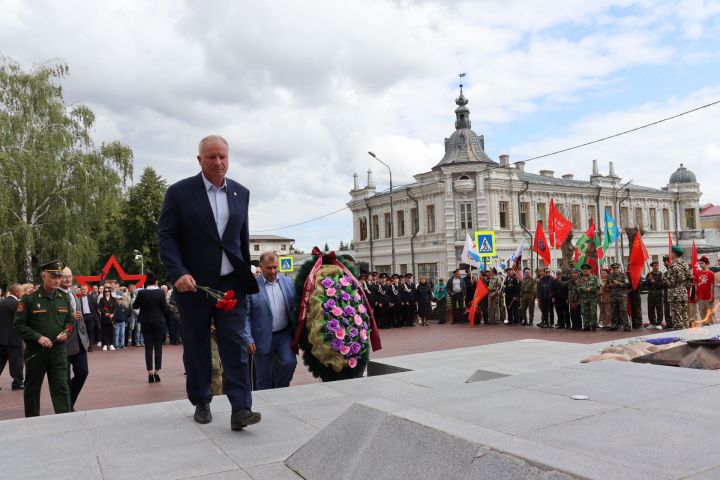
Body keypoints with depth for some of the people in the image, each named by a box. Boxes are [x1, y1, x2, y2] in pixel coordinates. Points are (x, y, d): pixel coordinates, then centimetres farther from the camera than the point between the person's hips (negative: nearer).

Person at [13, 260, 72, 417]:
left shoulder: (64, 298, 6)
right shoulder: (29, 299, -6)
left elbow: (69, 319, 16)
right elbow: (18, 325, -7)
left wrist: (66, 332, -4)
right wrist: (38, 337, -17)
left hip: (58, 350, 2)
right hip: (35, 351, -2)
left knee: (62, 388, -3)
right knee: (32, 389, 13)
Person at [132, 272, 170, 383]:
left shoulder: (142, 293, -7)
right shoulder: (160, 293, -8)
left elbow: (135, 306, 4)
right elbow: (165, 308, -7)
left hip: (146, 323, 1)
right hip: (159, 322, -1)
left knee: (148, 347, 6)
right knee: (158, 347, 5)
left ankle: (150, 373, 5)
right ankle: (157, 372, 5)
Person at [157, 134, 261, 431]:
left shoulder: (241, 193, 8)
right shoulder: (179, 192, -4)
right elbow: (166, 237, -7)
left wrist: (246, 275, 16)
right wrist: (178, 273, -20)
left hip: (231, 283, 2)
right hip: (193, 283, -2)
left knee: (235, 344, -6)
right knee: (196, 348, 10)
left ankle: (240, 409, -6)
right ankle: (201, 403, 26)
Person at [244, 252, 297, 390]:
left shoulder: (288, 282, 2)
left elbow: (294, 308, 7)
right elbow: (245, 315, -7)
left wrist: (297, 333, 4)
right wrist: (248, 339, -11)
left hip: (284, 334, 2)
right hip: (262, 338, -2)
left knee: (289, 362, -16)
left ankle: (279, 390, 10)